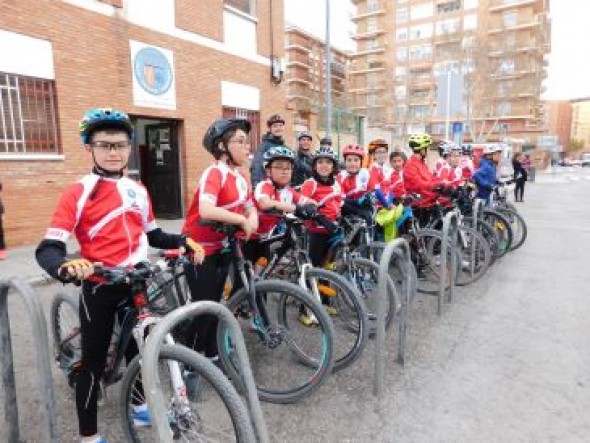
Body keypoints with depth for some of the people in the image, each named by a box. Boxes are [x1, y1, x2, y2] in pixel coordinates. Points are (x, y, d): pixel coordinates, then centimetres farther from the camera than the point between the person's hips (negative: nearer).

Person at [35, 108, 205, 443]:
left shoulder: (139, 191, 5)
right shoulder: (78, 194, -11)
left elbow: (152, 235, 14)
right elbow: (47, 249, -17)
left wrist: (183, 241, -3)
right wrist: (66, 266, -38)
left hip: (136, 283, 5)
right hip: (99, 288, -5)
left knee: (138, 348, 20)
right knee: (94, 361, 7)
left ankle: (139, 405, 44)